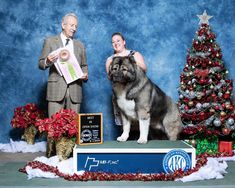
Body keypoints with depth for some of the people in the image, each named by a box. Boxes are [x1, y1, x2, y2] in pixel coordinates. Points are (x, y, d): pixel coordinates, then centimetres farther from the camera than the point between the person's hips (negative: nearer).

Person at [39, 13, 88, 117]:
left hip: (75, 91, 3)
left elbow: (84, 66, 21)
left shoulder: (80, 45, 19)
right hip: (56, 89, -3)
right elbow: (41, 64, 6)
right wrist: (48, 61, -16)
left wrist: (85, 75, -2)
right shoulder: (50, 41, 9)